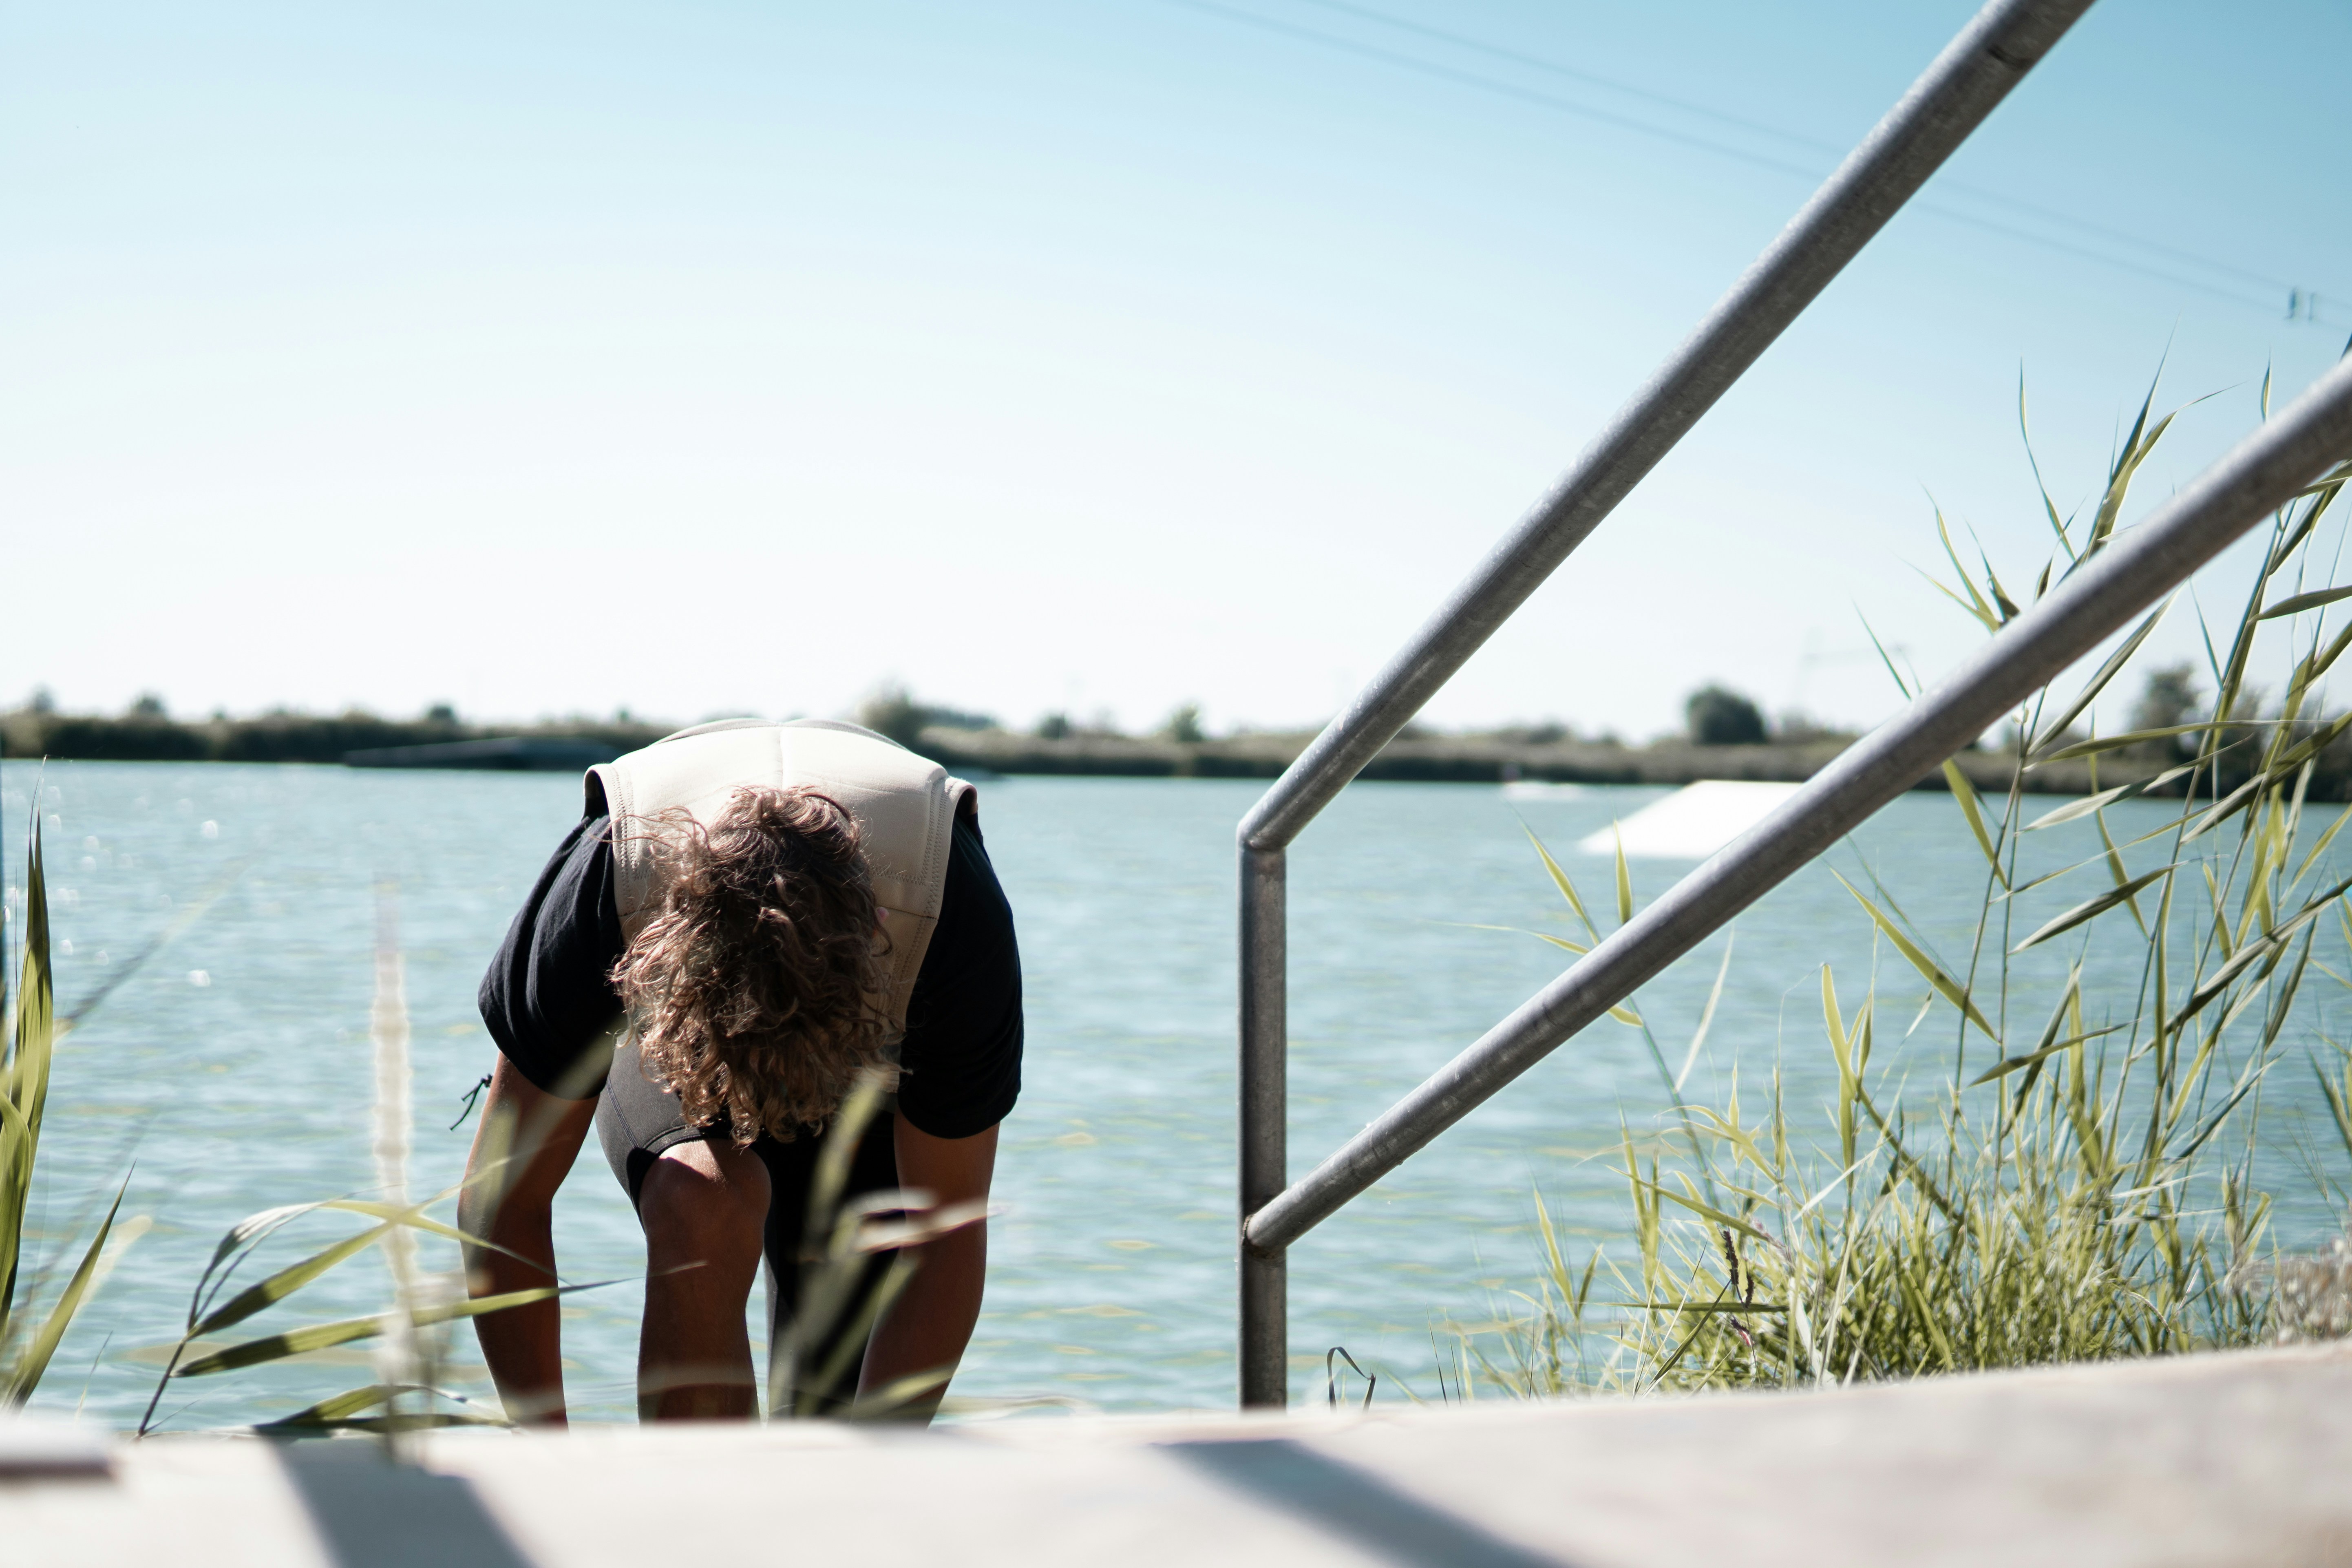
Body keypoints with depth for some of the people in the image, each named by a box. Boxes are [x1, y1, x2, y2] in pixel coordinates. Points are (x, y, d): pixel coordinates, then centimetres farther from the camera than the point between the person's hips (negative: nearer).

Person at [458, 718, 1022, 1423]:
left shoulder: (961, 918, -40)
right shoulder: (598, 889, -40)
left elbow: (947, 1236, -28)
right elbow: (499, 1202, -28)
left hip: (880, 1059, 1)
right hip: (665, 1030, -1)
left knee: (837, 1402, -7)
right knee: (704, 1203, -34)